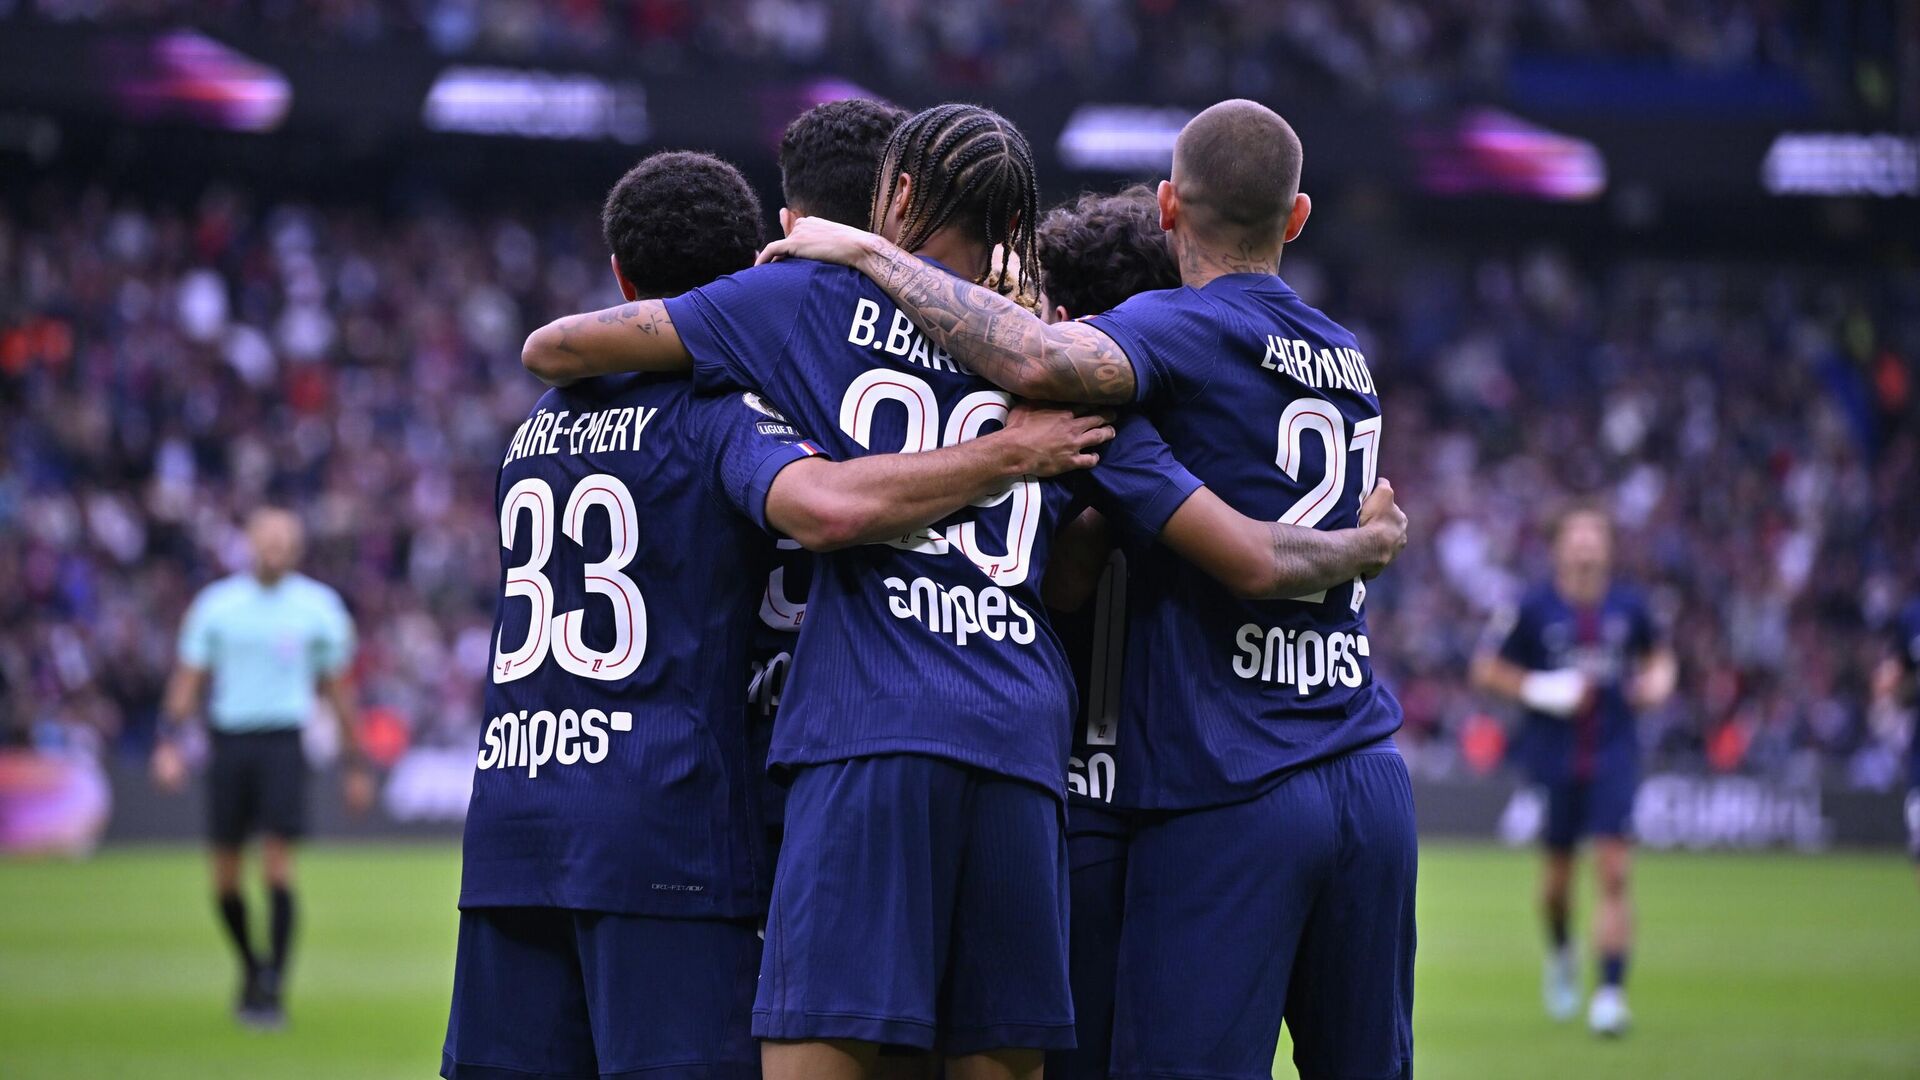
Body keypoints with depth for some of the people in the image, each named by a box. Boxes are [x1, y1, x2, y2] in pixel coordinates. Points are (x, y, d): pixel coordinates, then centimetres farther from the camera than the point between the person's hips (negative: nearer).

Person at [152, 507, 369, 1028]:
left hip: (283, 742, -2)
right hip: (228, 742, 2)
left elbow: (337, 689, 11)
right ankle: (252, 967, 29)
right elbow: (188, 678, 7)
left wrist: (356, 765, 13)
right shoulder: (217, 604, 4)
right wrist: (169, 744, -7)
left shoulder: (319, 607, 3)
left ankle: (272, 990, -12)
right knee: (225, 878, 5)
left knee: (277, 867, -14)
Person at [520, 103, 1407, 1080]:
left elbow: (556, 349, 8)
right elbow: (1256, 561, 15)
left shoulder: (814, 298, 12)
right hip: (1021, 744, 3)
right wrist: (1371, 543, 36)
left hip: (868, 733, -3)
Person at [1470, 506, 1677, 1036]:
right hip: (1554, 759, -1)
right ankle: (1560, 956, 40)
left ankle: (1612, 988, -13)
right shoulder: (1533, 607, -5)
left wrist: (1658, 680, -1)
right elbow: (1486, 668, -1)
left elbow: (1657, 654, 21)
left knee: (1614, 872, -11)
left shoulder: (1628, 607, 3)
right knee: (1558, 871, 10)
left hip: (1614, 758, 1)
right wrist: (1539, 690, -14)